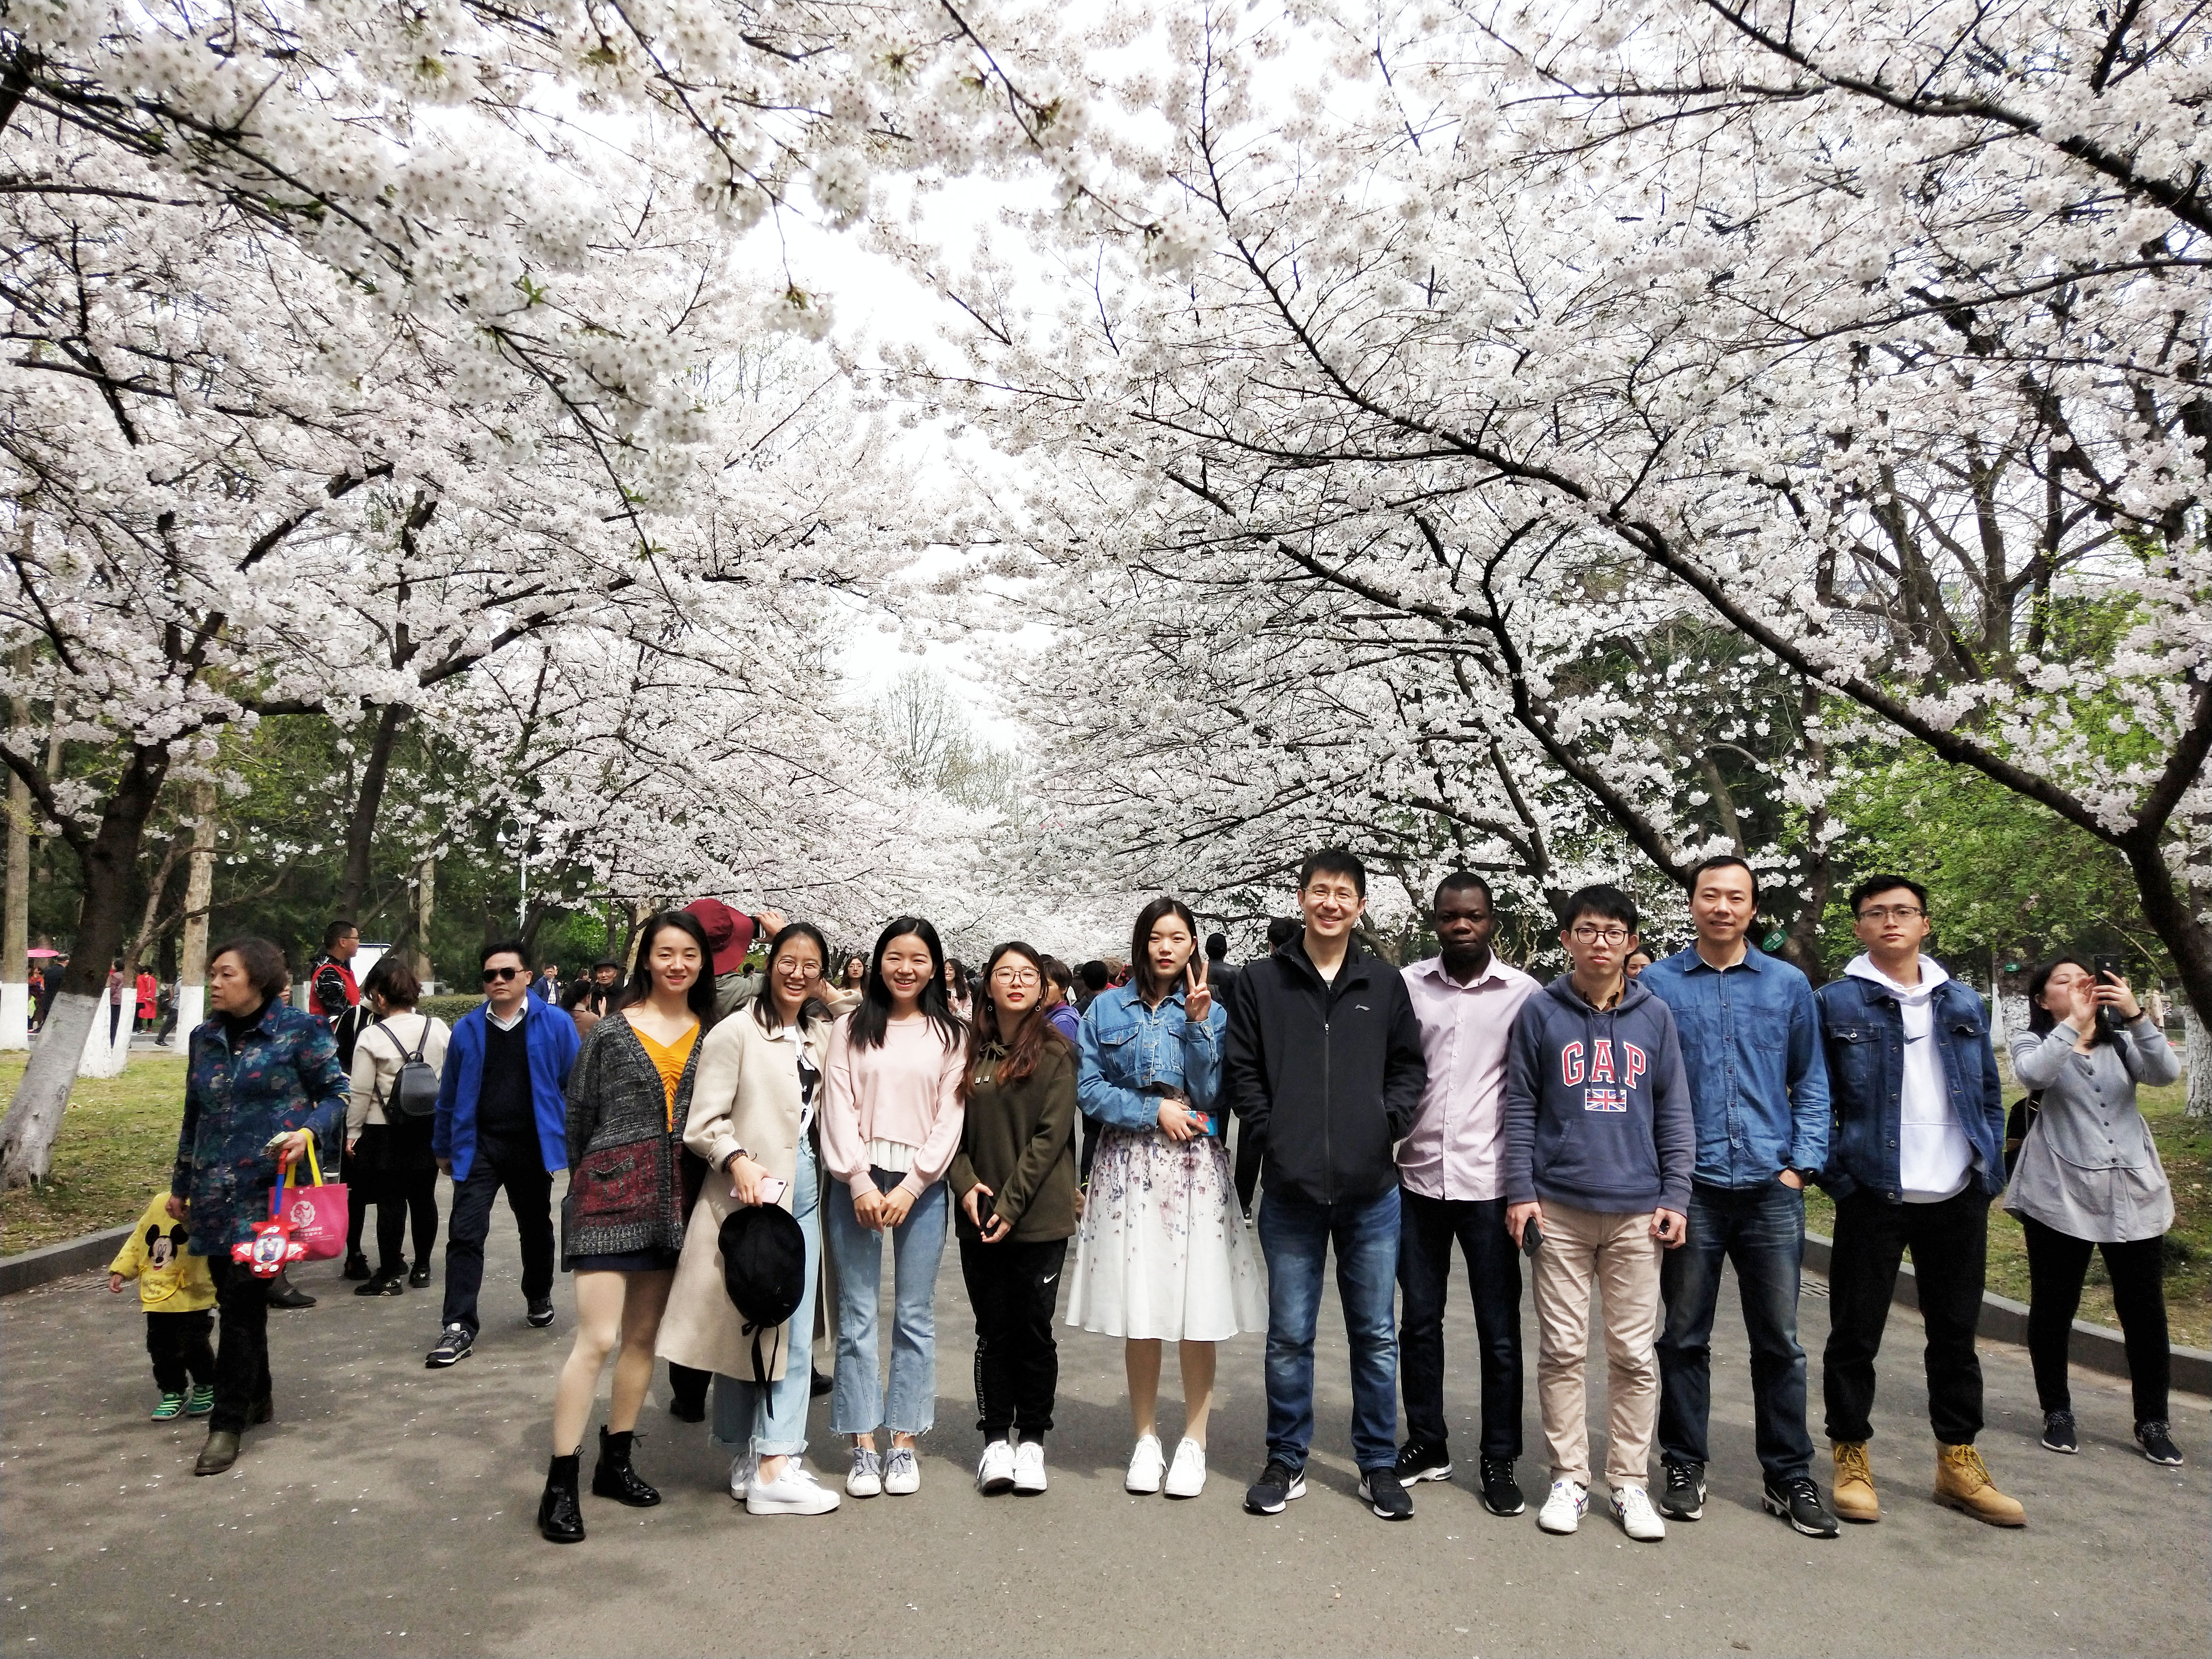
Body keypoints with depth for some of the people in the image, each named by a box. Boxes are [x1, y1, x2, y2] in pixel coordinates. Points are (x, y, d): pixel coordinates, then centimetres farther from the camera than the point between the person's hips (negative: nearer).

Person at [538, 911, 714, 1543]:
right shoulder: (612, 1031, -2)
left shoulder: (712, 1033, 5)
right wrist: (589, 1181, 6)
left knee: (643, 1336, 13)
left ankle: (615, 1461, 28)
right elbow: (578, 1116, 4)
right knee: (597, 1339, -8)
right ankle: (559, 1485, 2)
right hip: (613, 1192, -4)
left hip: (675, 1200, 4)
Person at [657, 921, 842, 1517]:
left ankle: (774, 1463, 14)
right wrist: (738, 1161, -28)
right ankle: (752, 1458, 12)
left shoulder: (820, 1033, 11)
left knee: (793, 1331, 7)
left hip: (805, 1193, 7)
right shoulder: (737, 1031, -9)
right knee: (747, 1325, 1)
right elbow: (704, 1123, -13)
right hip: (752, 1193, -6)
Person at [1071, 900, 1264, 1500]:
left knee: (1198, 1306, -1)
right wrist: (1154, 1111, -9)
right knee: (1138, 1306, 3)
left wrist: (1197, 1024, -10)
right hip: (1128, 1167, 0)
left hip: (1195, 1169, 0)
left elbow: (1210, 1096, -1)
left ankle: (1194, 1439, 12)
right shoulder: (1107, 1009, 7)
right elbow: (1087, 1086, 1)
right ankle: (1146, 1438, 17)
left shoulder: (1212, 1011, 7)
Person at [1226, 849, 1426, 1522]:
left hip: (1372, 1189, 1)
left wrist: (1386, 1124, -4)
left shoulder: (1385, 983, 6)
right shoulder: (1261, 982, 3)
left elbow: (1411, 1067, 8)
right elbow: (1241, 1071, 3)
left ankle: (1379, 1465, 26)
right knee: (1289, 1336, 9)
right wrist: (1273, 1134, -6)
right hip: (1292, 1188, -1)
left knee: (1376, 1335, 11)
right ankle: (1286, 1463, 24)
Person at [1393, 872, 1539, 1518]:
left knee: (1499, 1328, 6)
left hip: (1489, 1181, -2)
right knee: (1419, 1319, 12)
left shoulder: (1523, 993, -1)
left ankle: (1500, 1460, 20)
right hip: (1417, 1176, 2)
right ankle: (1427, 1444, 27)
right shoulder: (1406, 985, 3)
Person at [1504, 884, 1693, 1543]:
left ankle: (1630, 1483, 19)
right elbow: (1520, 1108, 2)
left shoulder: (1655, 1016, 6)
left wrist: (1675, 1197, 2)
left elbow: (1675, 1113, 8)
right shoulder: (1540, 1012, 2)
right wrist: (1520, 1191, -4)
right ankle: (1569, 1477, 18)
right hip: (1559, 1209, -1)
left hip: (1637, 1211, 1)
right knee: (1562, 1351, 5)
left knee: (1635, 1354, 7)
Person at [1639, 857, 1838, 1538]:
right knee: (1685, 1337, 8)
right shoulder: (1657, 984, 1)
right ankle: (1684, 1469, 21)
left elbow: (1811, 1081, 10)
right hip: (1690, 1190, -1)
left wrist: (1803, 1163, 0)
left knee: (1780, 1341, 8)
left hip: (1771, 1191, 1)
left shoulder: (1789, 984, 7)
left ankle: (1789, 1477, 22)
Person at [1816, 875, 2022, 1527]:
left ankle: (1958, 1462, 27)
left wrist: (1990, 1171, 6)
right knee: (1856, 1332, 3)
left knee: (1956, 1332, 14)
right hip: (1873, 1197, -4)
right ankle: (1851, 1459, 17)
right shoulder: (1834, 1003, -3)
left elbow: (1990, 1094, 14)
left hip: (1958, 1197, 4)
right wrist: (1837, 1175, -9)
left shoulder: (1964, 1004, 11)